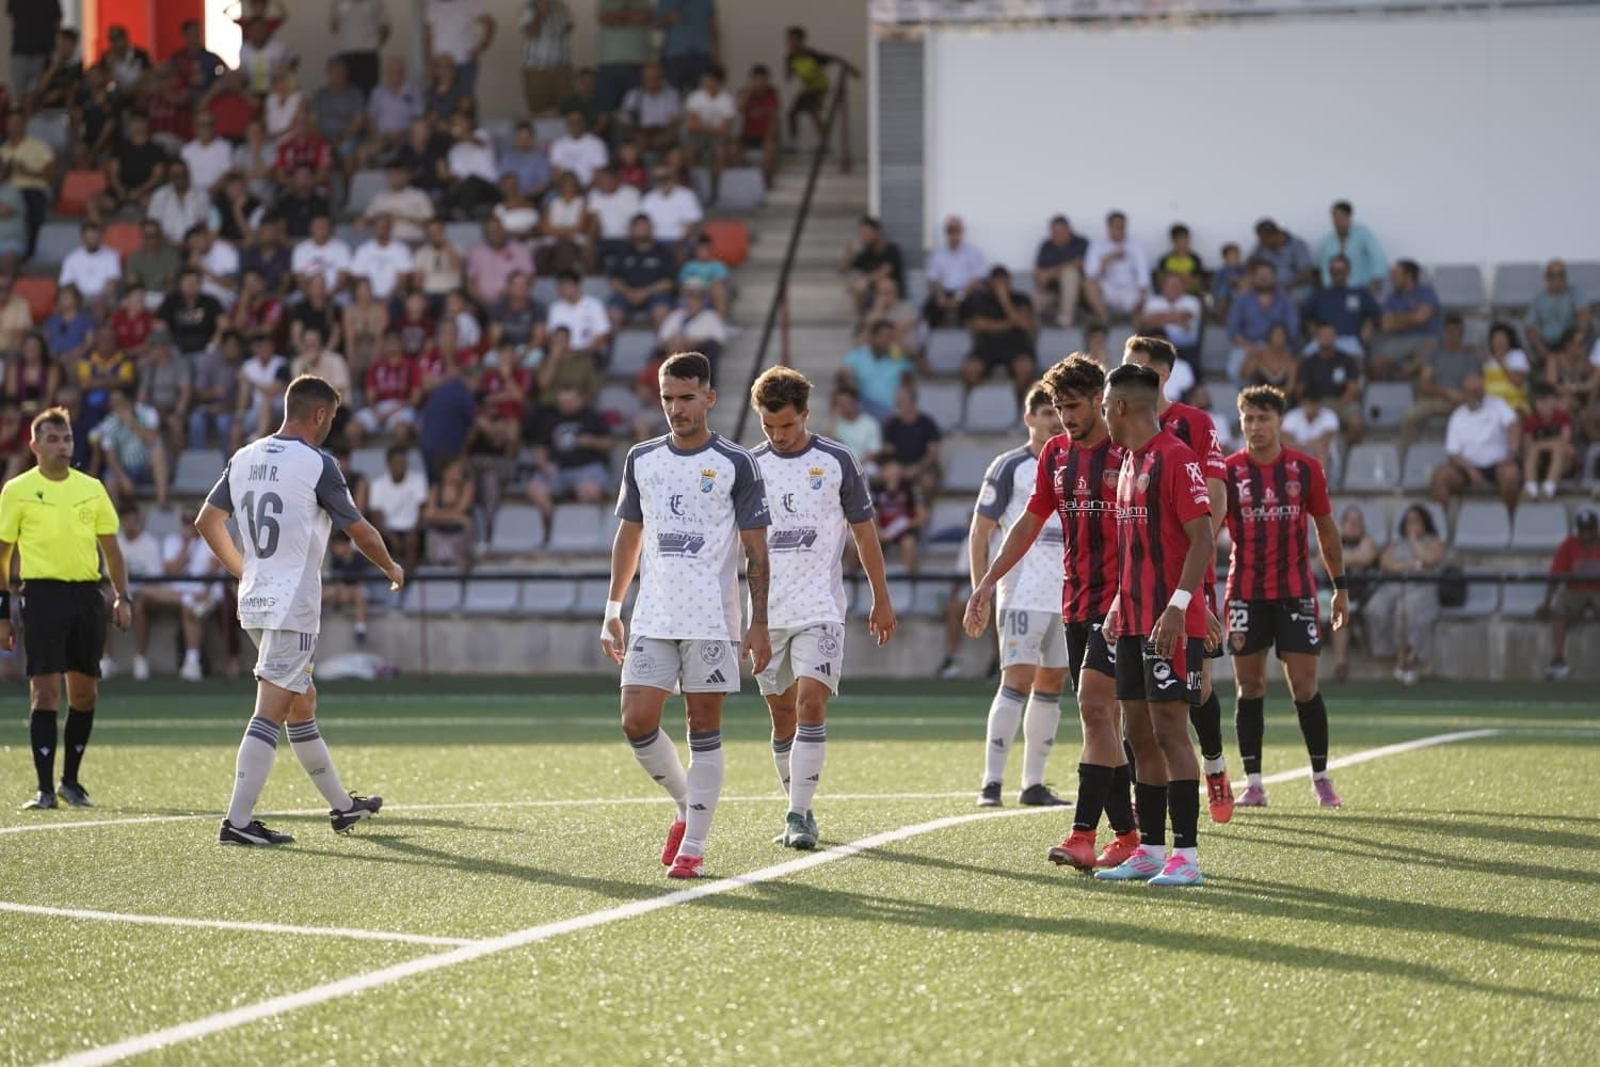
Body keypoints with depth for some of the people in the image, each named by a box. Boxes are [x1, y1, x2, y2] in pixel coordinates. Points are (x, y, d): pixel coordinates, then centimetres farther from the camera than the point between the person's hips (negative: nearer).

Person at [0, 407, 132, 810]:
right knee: (45, 690, -10)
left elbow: (111, 549, 17)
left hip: (87, 593, 4)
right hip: (43, 594, -4)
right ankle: (45, 788, -8)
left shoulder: (91, 488, 11)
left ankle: (71, 780, 21)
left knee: (85, 691, 7)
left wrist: (122, 597, 5)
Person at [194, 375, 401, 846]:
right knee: (270, 713, -9)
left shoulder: (244, 458, 8)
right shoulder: (317, 464, -11)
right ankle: (237, 821, -13)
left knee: (302, 704, 18)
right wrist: (392, 570, 16)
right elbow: (360, 531, -3)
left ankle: (342, 806, 30)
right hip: (294, 606, -8)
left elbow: (207, 521, 15)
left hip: (254, 601, 8)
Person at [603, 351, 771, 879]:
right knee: (637, 722, -6)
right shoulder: (641, 459, 9)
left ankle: (693, 846, 5)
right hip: (652, 619, 4)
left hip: (712, 622, -4)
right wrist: (612, 610, 14)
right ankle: (687, 807, 18)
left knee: (704, 731, -1)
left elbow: (756, 549, -2)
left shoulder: (736, 464, -2)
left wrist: (759, 624, -7)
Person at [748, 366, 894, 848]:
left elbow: (864, 532, 7)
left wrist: (881, 599, 8)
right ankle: (798, 809, 19)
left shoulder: (837, 461, -1)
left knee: (811, 705, -14)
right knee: (783, 715, 7)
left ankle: (799, 816, -14)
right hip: (766, 613, 3)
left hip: (820, 609, -3)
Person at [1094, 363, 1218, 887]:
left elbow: (1203, 539, -17)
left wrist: (1177, 607, -23)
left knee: (1169, 730, -10)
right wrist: (1119, 605, 20)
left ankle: (1186, 856, -9)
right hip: (1133, 622, 9)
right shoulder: (1130, 462, 17)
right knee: (1140, 735, 9)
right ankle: (1150, 850, 14)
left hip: (1171, 623, -9)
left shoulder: (1174, 458, -12)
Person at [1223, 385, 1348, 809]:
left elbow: (1326, 530, 10)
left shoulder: (1306, 469, 1)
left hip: (1296, 592, 0)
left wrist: (1340, 587, 9)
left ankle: (1321, 778, 8)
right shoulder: (1227, 472, -2)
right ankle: (1253, 782, 7)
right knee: (1250, 687, 2)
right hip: (1245, 594, 0)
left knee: (1305, 686, -4)